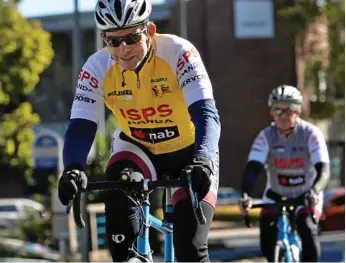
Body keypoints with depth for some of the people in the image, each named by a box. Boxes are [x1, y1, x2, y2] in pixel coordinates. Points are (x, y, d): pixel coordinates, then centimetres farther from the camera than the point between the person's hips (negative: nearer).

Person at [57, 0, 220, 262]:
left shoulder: (178, 52, -30)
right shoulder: (97, 68, -22)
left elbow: (206, 113, -37)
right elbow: (81, 126, -27)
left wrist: (203, 160, -57)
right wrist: (74, 168, -49)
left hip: (188, 151, -2)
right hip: (137, 147, 2)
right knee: (117, 189, -32)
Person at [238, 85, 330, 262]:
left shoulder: (311, 133, -22)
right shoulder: (266, 136, -17)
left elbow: (324, 169, -31)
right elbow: (252, 168, -26)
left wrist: (314, 191, -52)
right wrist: (245, 195, -45)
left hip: (306, 195, -2)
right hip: (276, 193, 2)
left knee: (308, 230, -24)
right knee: (267, 228, -19)